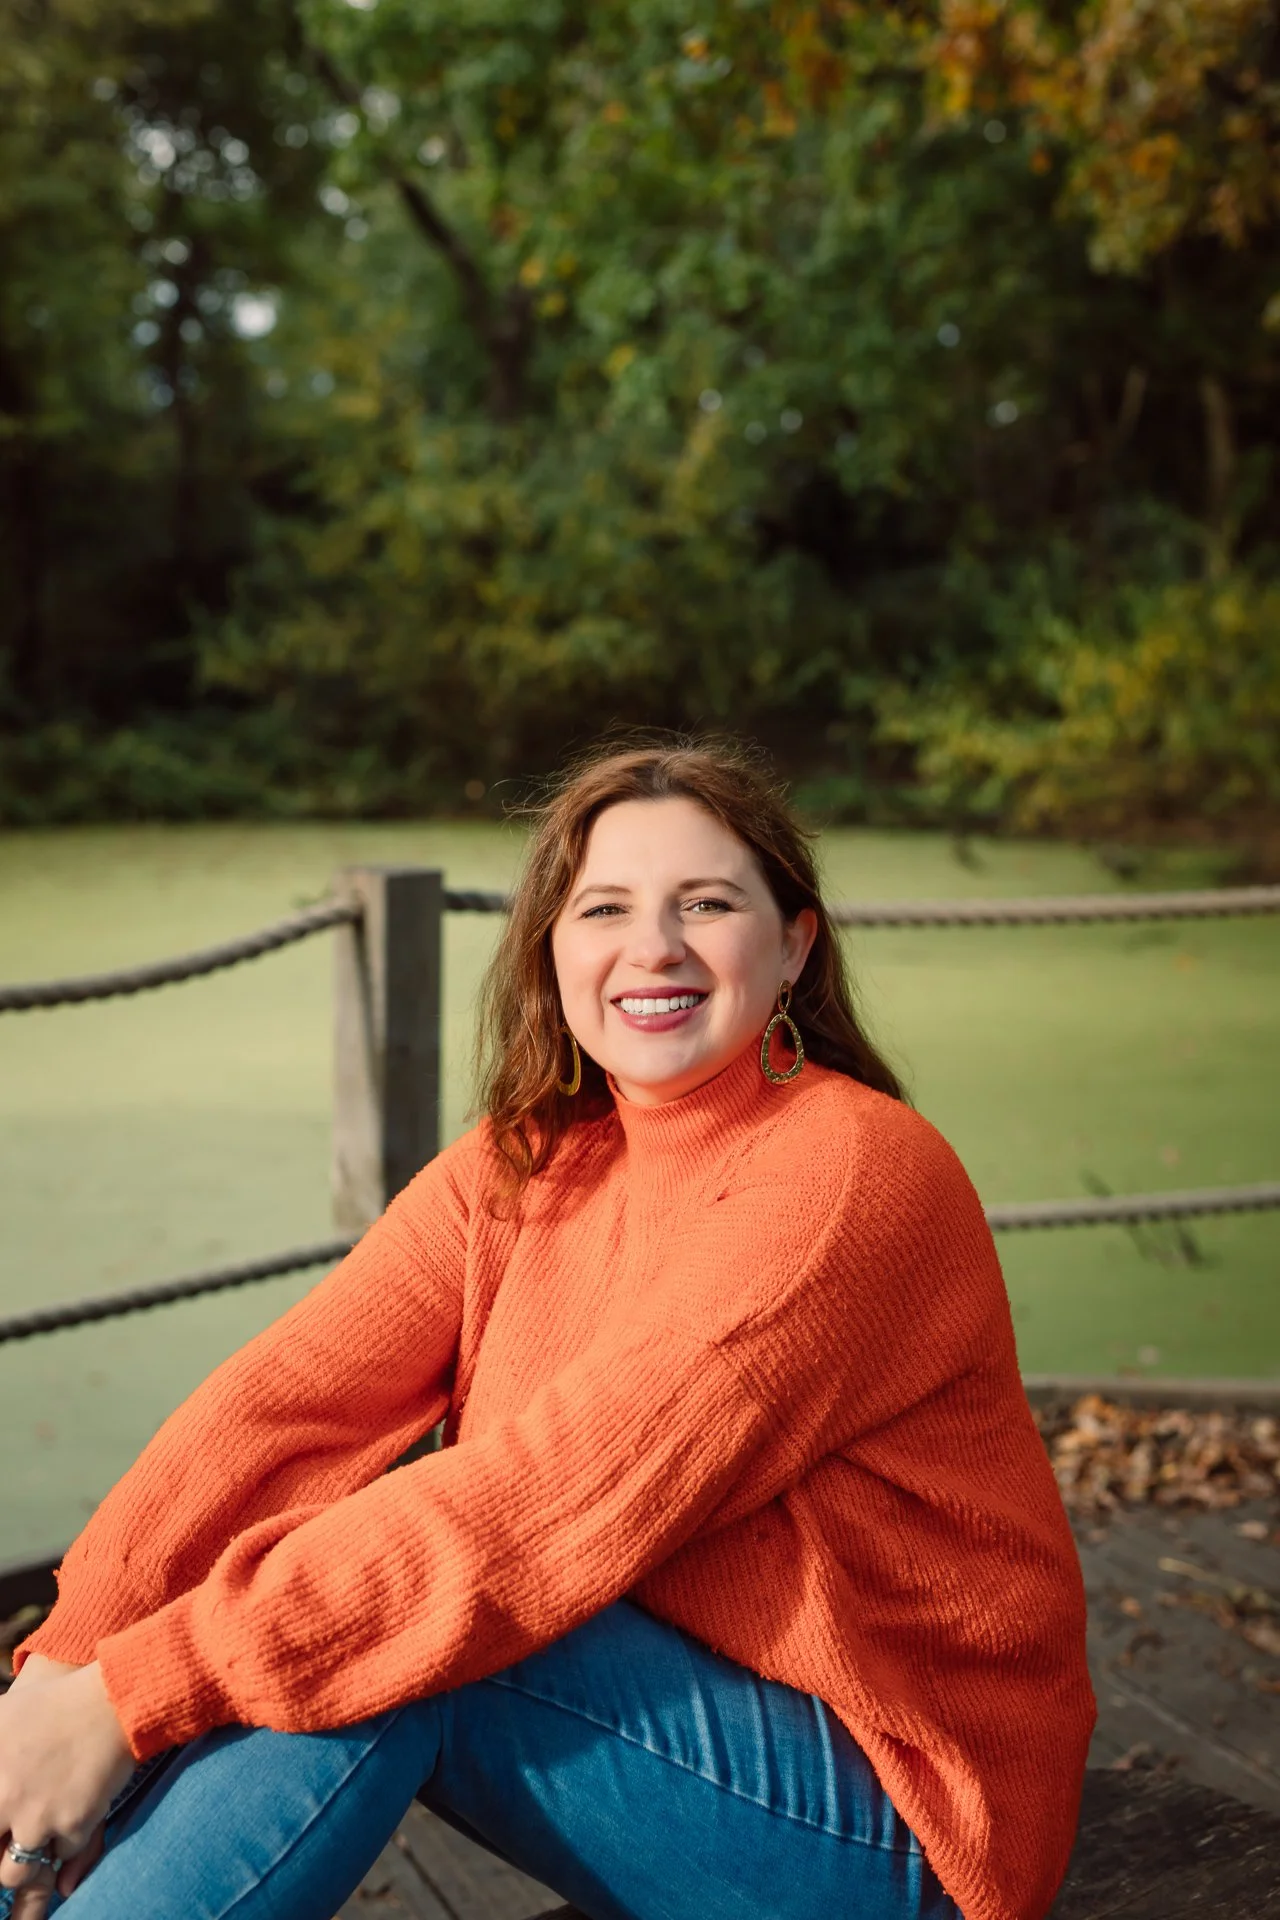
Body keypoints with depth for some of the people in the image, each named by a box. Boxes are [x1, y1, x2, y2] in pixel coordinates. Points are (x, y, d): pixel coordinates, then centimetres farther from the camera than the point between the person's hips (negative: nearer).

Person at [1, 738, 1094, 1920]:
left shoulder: (847, 1174, -22)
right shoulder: (528, 1162, 1)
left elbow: (550, 1503, -29)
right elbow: (295, 1395, -11)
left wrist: (139, 1688, -29)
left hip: (893, 1816, -6)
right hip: (661, 1695, 6)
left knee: (366, 1642, -24)